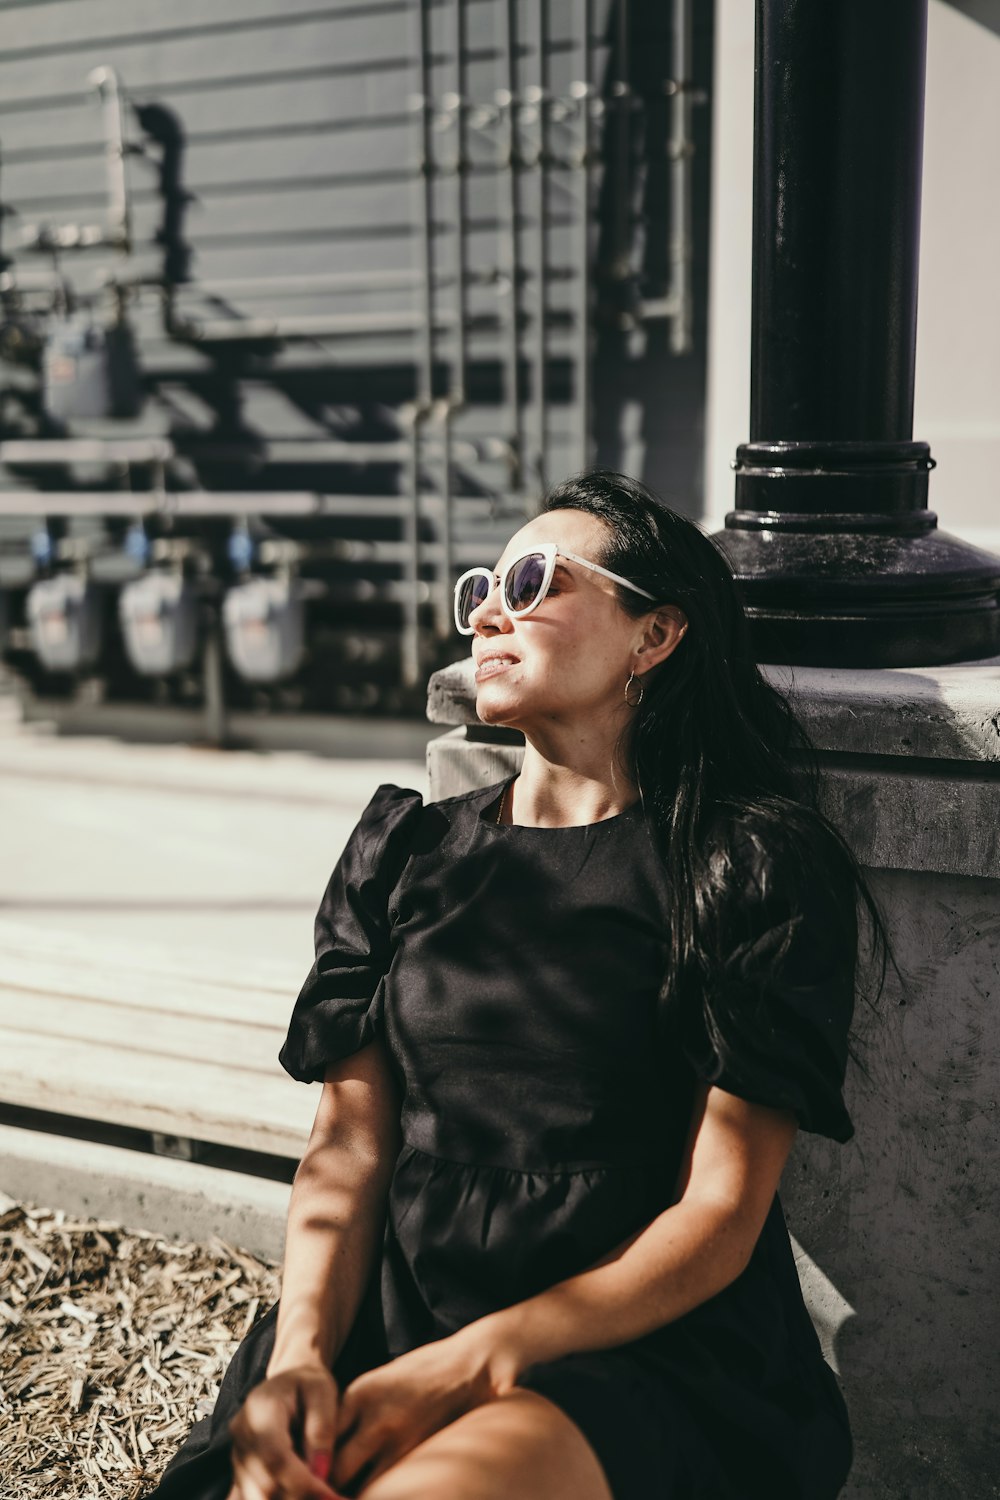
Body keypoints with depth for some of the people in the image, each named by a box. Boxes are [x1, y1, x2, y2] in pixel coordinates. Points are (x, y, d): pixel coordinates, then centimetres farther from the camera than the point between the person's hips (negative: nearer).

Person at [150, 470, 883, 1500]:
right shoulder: (404, 852, 12)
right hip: (388, 1327, 4)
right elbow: (348, 1144, 7)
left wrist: (470, 1364, -15)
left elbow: (720, 1217, -6)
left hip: (642, 1353, -3)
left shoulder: (753, 867, -1)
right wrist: (299, 1355, -11)